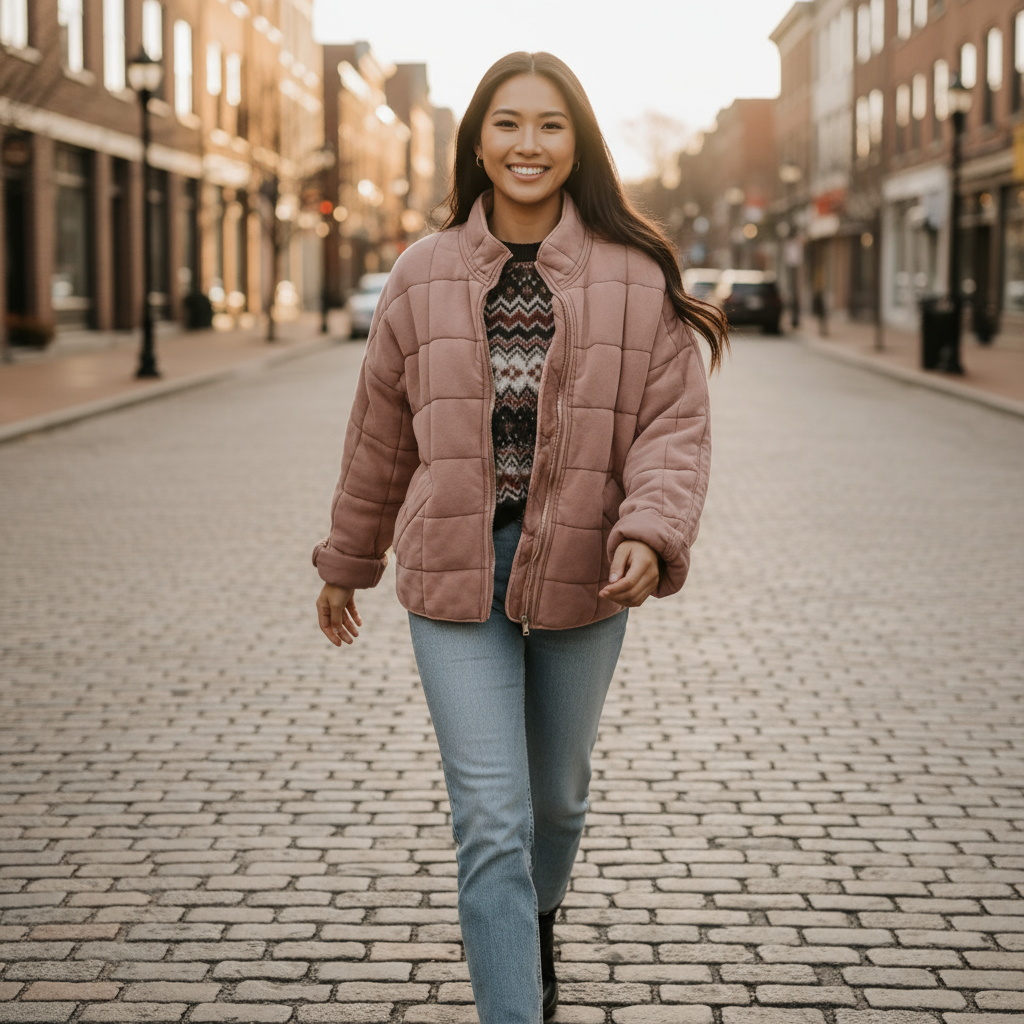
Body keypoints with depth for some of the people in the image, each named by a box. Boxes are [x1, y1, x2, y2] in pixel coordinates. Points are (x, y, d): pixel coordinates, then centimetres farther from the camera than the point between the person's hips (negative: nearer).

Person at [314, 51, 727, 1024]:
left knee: (557, 793, 21)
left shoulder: (639, 280, -4)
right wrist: (346, 562, 19)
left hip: (581, 578, 1)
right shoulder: (423, 278, 0)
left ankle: (537, 921, 53)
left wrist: (650, 533, -24)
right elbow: (380, 434, 10)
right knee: (490, 823, -7)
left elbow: (677, 426, -5)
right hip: (455, 578, -1)